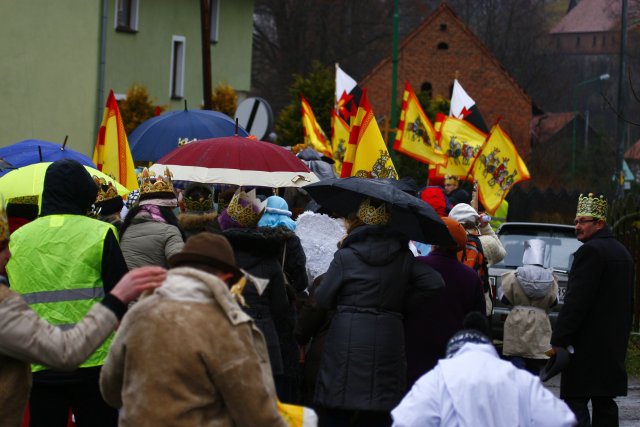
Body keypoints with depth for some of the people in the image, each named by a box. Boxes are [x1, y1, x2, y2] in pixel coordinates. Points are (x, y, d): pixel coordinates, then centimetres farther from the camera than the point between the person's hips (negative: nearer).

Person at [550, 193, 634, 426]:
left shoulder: (590, 251, -14)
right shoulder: (623, 252, 16)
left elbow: (576, 301, -19)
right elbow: (628, 302, 20)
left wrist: (558, 341, -17)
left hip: (587, 345, -9)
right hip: (614, 344, 9)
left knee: (576, 402, -10)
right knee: (605, 403, 11)